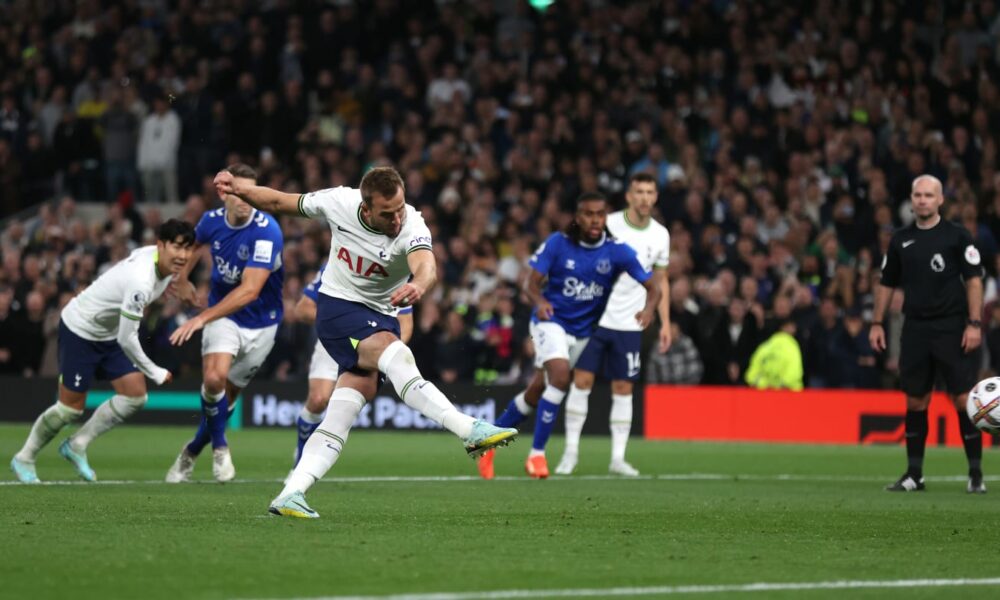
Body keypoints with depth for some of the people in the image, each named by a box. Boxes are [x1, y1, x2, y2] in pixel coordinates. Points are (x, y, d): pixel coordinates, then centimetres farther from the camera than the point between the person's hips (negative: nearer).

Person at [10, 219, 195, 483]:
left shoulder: (156, 256, -11)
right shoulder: (141, 282, -37)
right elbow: (127, 339, -30)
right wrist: (155, 373, -18)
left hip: (109, 334, 9)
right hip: (80, 330, -9)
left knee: (136, 396, -2)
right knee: (71, 407, -2)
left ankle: (77, 445, 13)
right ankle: (24, 459, 20)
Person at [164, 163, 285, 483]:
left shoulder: (267, 231, -26)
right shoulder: (212, 220, -9)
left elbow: (250, 290, -34)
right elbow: (195, 242, 20)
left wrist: (203, 317, -39)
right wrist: (182, 278, 19)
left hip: (260, 322, -2)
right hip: (223, 316, 2)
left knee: (227, 397, 6)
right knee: (214, 378, -23)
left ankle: (192, 451, 31)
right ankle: (220, 447, -1)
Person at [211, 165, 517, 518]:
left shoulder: (412, 228, -22)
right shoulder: (338, 202, -14)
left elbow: (427, 265, -44)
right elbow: (279, 202, 4)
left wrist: (419, 285, -67)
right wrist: (238, 188, -8)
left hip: (380, 316, 2)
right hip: (337, 307, -2)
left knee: (350, 403, -11)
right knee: (393, 352, -31)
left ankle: (291, 494, -9)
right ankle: (469, 430, -43)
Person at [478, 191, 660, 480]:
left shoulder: (618, 251, -10)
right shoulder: (557, 243, -13)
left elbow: (652, 287, -10)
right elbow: (532, 282, -10)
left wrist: (648, 309, -32)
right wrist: (540, 301, -33)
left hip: (582, 331, 4)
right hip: (551, 320, -4)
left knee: (537, 391, 11)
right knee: (560, 374, -28)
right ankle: (537, 454, -19)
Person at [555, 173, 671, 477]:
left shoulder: (660, 235, 5)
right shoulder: (607, 225, -6)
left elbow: (660, 281, 14)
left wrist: (665, 323, 8)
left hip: (630, 324, 3)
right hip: (593, 317, -2)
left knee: (623, 389, 3)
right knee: (581, 381, -5)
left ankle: (618, 457, 8)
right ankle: (571, 450, 4)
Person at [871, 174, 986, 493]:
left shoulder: (957, 236, -2)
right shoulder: (901, 240, 10)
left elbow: (973, 279, -4)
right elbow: (886, 283, 17)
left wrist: (974, 323, -11)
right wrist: (877, 323, 11)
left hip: (952, 326, -4)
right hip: (915, 329, 4)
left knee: (963, 399, -7)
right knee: (915, 401, 6)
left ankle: (976, 475, -1)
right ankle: (914, 474, 14)